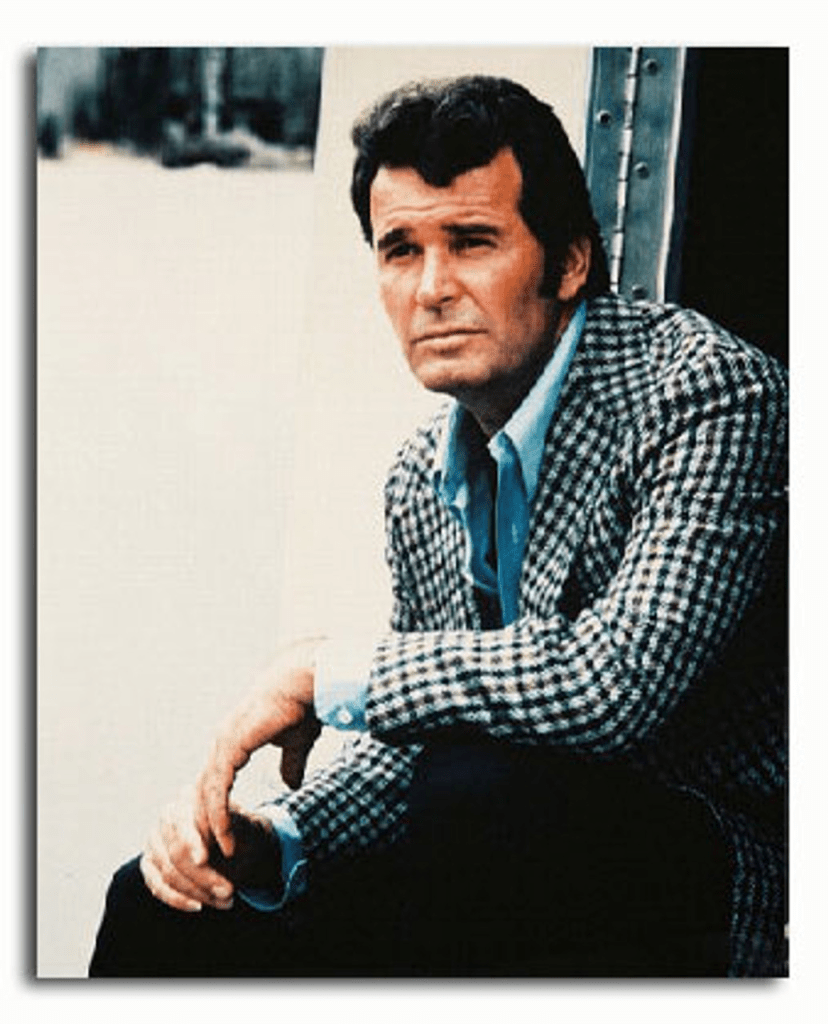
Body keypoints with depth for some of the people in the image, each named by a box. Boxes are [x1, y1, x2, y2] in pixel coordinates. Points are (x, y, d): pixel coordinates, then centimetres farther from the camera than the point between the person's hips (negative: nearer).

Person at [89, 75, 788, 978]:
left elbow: (613, 684, -30)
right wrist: (269, 843, -8)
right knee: (162, 906, -4)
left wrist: (330, 677, -18)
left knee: (484, 789, -34)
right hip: (504, 875, 6)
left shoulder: (705, 388, -17)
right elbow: (409, 748, 13)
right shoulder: (421, 482, 7)